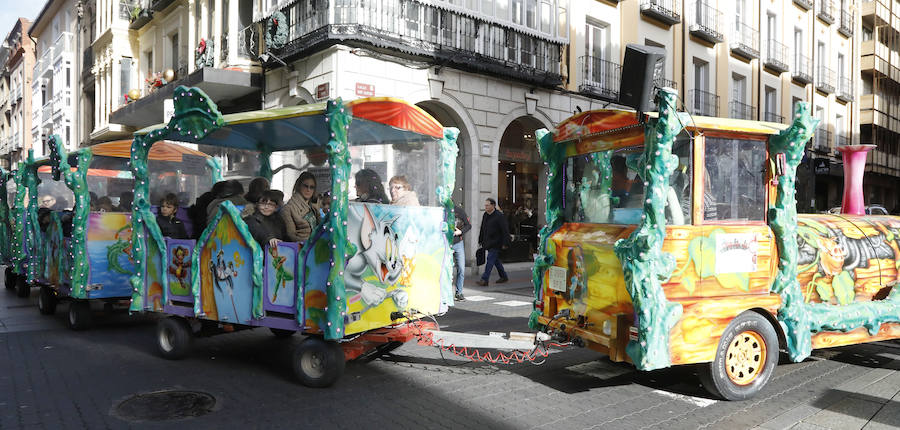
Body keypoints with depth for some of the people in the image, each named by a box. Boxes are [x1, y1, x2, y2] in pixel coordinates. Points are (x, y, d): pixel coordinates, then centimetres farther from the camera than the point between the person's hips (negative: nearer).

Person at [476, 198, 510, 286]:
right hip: (488, 242, 8)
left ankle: (485, 279, -12)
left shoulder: (499, 216, -15)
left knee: (490, 260, -11)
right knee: (496, 260, 16)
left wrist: (505, 243, -18)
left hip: (495, 243, -8)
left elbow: (505, 231, -15)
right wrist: (480, 240, 21)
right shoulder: (485, 215, 10)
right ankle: (503, 276, 29)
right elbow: (482, 229, 21)